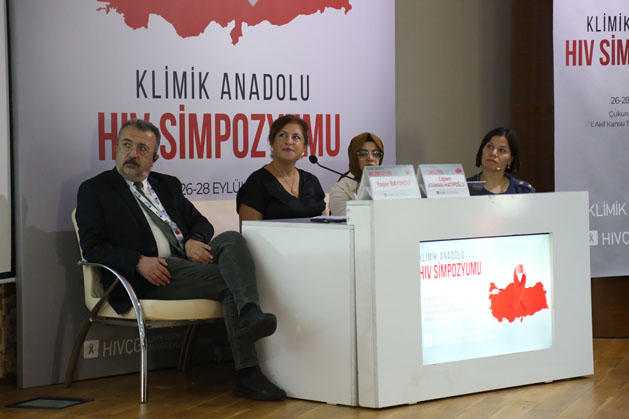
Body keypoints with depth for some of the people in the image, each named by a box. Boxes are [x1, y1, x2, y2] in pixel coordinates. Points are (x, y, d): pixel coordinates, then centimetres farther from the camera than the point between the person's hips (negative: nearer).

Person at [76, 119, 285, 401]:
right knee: (230, 281, -26)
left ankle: (250, 315, -46)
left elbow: (200, 223, 22)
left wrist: (193, 242, -5)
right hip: (146, 276, -5)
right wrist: (139, 262, -19)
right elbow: (92, 248, -2)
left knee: (231, 239, -26)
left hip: (188, 262, 5)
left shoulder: (168, 185, 26)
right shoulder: (94, 190, 9)